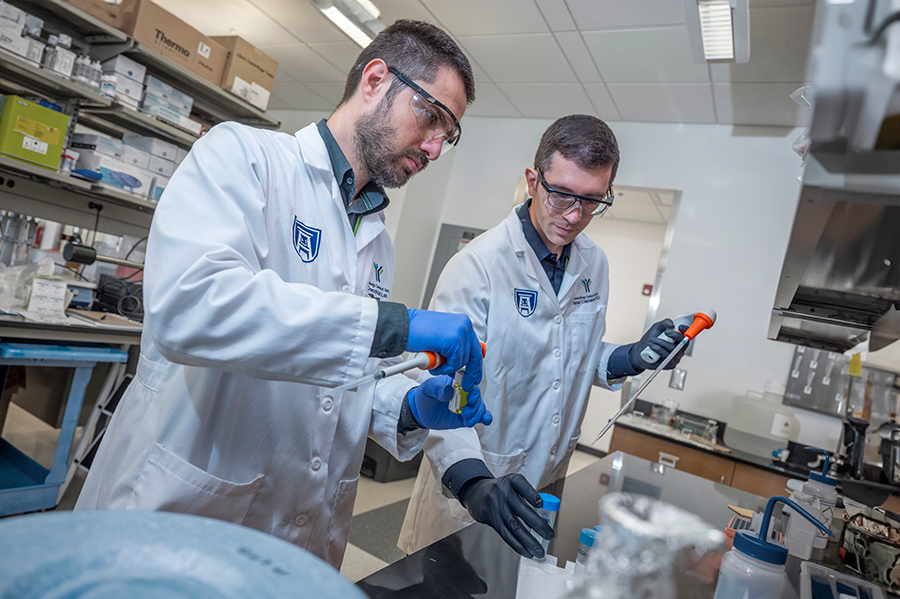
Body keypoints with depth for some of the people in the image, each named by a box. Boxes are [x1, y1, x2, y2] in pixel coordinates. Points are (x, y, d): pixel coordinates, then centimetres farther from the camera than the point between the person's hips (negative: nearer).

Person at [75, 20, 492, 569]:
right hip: (178, 508, -6)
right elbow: (188, 302, -29)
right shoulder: (242, 155, -10)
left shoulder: (380, 241, 10)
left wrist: (409, 409, -5)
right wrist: (390, 324, -29)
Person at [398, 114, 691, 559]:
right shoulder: (477, 265, -23)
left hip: (545, 486, 6)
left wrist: (631, 358, -9)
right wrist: (474, 483, -42)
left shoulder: (595, 264, 0)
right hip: (466, 489, -5)